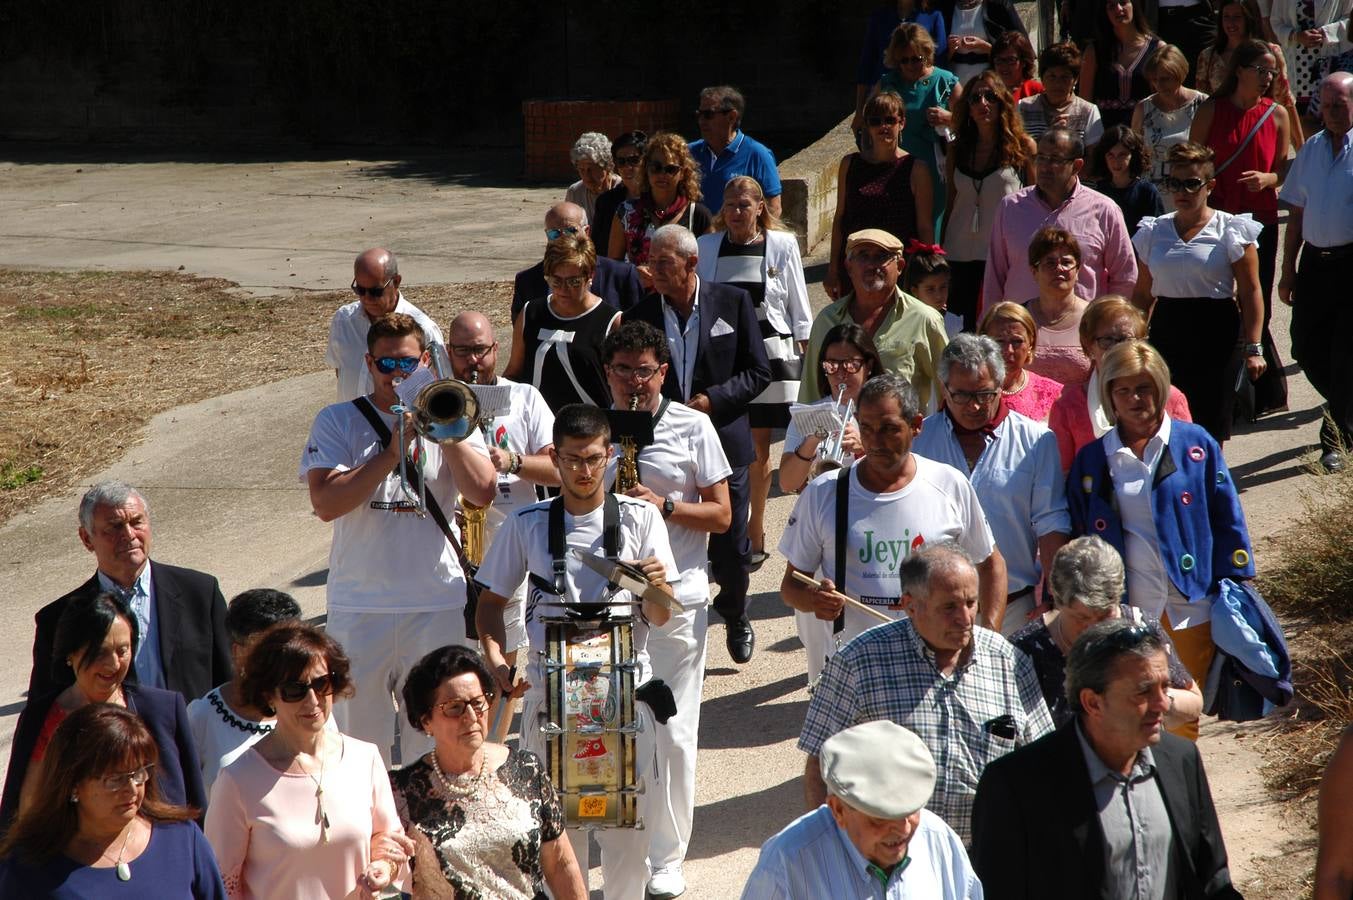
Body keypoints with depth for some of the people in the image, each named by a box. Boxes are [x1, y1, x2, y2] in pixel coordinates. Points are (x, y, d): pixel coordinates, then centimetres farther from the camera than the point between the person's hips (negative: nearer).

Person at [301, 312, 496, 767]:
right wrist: (392, 451, -15)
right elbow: (325, 504, -11)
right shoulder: (337, 422, 3)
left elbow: (483, 491, -7)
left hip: (438, 604, 1)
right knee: (360, 733, 6)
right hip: (359, 605, -1)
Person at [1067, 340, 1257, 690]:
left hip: (1191, 605, -1)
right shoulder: (1092, 459, 5)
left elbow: (1227, 519, 3)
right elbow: (1079, 537, 10)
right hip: (1128, 609, 1)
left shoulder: (1196, 443, 1)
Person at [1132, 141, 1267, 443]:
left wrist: (1253, 348, -10)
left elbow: (1250, 292, -4)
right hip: (1167, 331, 3)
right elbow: (1143, 294, 15)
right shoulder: (1153, 231, 10)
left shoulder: (1231, 231, -2)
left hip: (1216, 334, -3)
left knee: (1211, 434, 0)